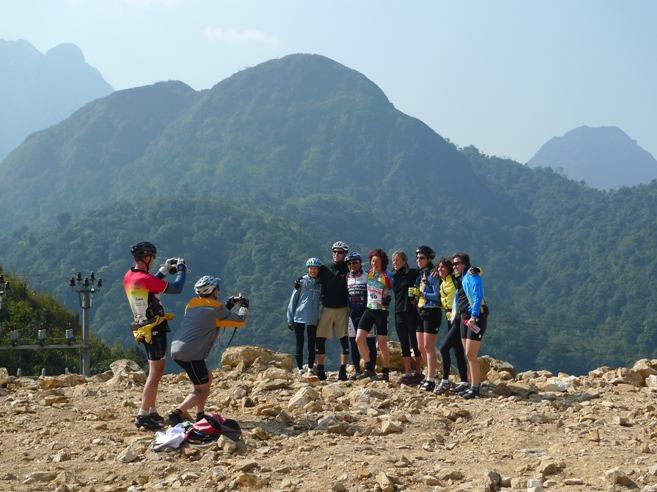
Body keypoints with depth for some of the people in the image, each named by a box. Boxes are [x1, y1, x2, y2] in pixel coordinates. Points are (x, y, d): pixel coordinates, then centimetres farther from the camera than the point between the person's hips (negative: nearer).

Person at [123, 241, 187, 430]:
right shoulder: (145, 278, -21)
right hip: (155, 329, -9)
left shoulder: (129, 277, 5)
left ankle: (152, 412, 24)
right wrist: (181, 268, -3)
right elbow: (176, 288, -19)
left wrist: (164, 270, 20)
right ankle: (143, 416, -7)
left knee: (156, 370, 20)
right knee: (155, 372, -6)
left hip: (144, 329, 9)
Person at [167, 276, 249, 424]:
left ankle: (200, 416, 21)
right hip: (191, 354, -8)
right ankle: (176, 414, -18)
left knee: (207, 378, 24)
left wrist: (228, 306, 32)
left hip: (176, 350, 8)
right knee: (202, 391, 0)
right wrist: (244, 306, 23)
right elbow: (240, 321, 5)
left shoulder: (192, 305, 19)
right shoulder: (215, 308, -3)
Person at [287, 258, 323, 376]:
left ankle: (310, 369, 16)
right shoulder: (302, 281, 0)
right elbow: (293, 300, 2)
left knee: (311, 346, 6)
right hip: (299, 318, -1)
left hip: (313, 320, 2)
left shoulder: (321, 284, 5)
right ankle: (300, 370, 8)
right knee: (300, 344, 2)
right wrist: (290, 318, -1)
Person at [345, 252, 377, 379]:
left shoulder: (368, 277, -2)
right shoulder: (346, 278, 12)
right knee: (353, 343, 6)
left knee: (371, 343, -2)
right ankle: (357, 371, 12)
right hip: (352, 313, 5)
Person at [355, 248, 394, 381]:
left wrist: (387, 299, -19)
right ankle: (369, 368, 9)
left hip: (381, 311, -5)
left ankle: (386, 373, 8)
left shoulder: (386, 276, -11)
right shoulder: (369, 272, 4)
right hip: (369, 309, 5)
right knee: (359, 339, -4)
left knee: (382, 344, -1)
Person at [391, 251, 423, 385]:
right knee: (404, 345, 7)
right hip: (398, 313, 6)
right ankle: (407, 374, 12)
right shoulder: (393, 277, 11)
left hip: (411, 312, -6)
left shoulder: (413, 273, -6)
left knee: (415, 344, 0)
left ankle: (418, 373, 10)